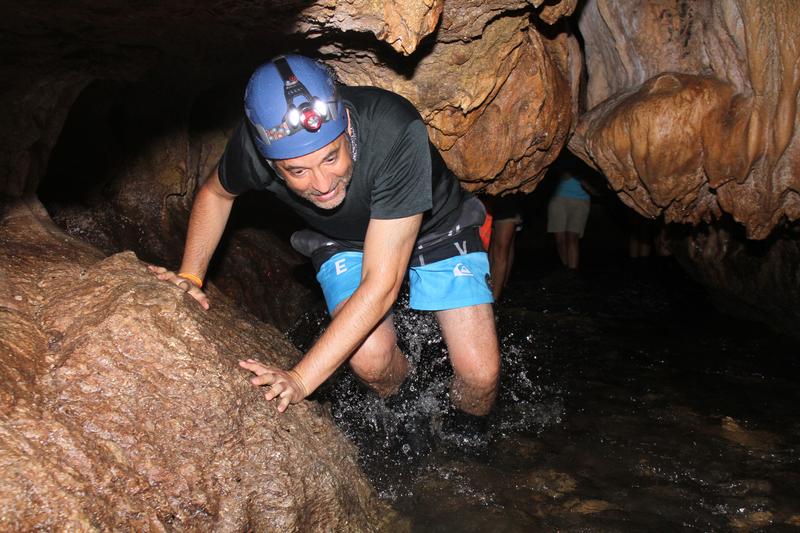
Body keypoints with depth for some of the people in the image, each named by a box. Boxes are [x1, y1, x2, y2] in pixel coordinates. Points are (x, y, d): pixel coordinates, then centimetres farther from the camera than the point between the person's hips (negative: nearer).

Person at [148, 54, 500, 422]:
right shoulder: (254, 143, -30)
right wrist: (190, 276, -13)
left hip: (435, 230, -1)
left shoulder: (396, 132, -41)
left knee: (480, 375, -14)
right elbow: (215, 192, -2)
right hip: (344, 242, 2)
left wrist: (300, 378, -39)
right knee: (370, 359, -25)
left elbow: (381, 283, -40)